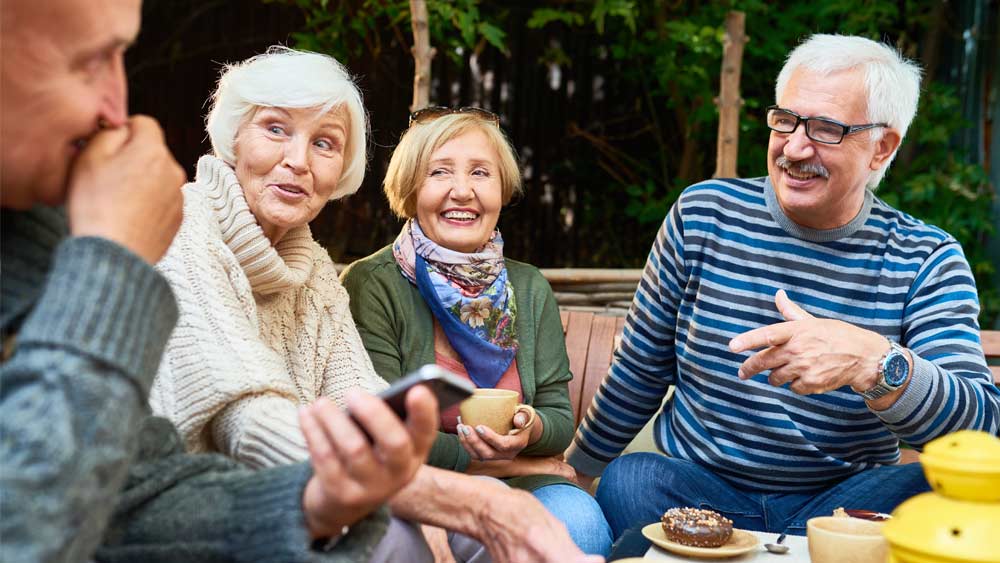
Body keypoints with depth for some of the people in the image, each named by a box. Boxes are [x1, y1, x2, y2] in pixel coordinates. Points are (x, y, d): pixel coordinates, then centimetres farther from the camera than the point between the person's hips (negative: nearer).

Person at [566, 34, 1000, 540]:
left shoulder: (927, 262, -4)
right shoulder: (703, 215, -2)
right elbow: (640, 370, 8)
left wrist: (873, 362, -36)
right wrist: (576, 471, 13)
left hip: (838, 505, 0)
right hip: (692, 491, 0)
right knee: (627, 480, -31)